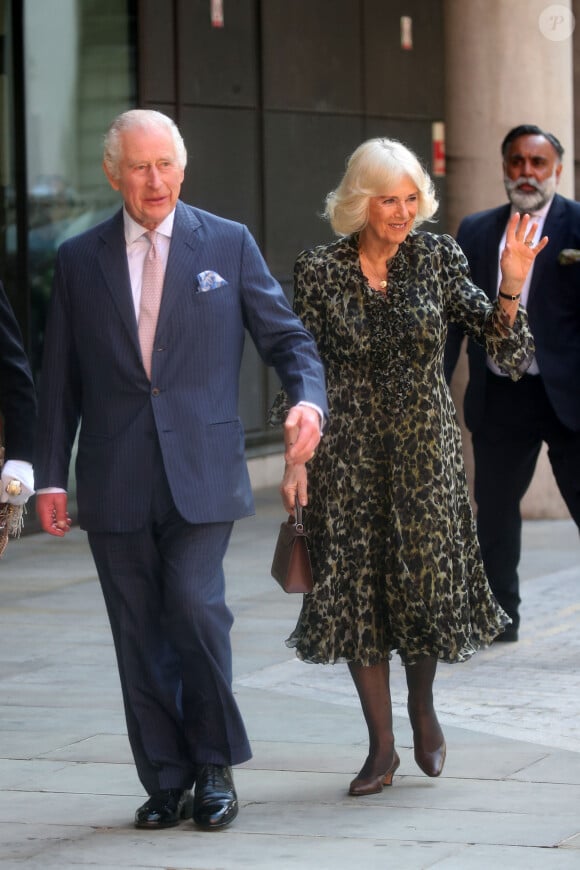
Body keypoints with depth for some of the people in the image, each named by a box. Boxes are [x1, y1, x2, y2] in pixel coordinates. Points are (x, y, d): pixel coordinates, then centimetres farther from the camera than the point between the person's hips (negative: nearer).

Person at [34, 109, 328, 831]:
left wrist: (308, 396, -13)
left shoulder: (229, 244, 7)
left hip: (201, 470, -2)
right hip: (115, 484, 2)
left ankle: (215, 767, 3)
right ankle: (166, 782, 13)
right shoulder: (78, 260, 9)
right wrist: (50, 476, 6)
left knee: (196, 607, -15)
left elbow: (285, 336, 8)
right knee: (139, 636, 3)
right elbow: (59, 380, 11)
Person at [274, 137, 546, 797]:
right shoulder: (319, 271, -3)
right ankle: (382, 748, 11)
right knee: (358, 589, 1)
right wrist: (297, 458, -2)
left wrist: (511, 289, -21)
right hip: (348, 453, 0)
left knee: (426, 582, -2)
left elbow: (492, 336, -3)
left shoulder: (436, 258, 0)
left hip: (424, 448, 0)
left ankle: (422, 706, 28)